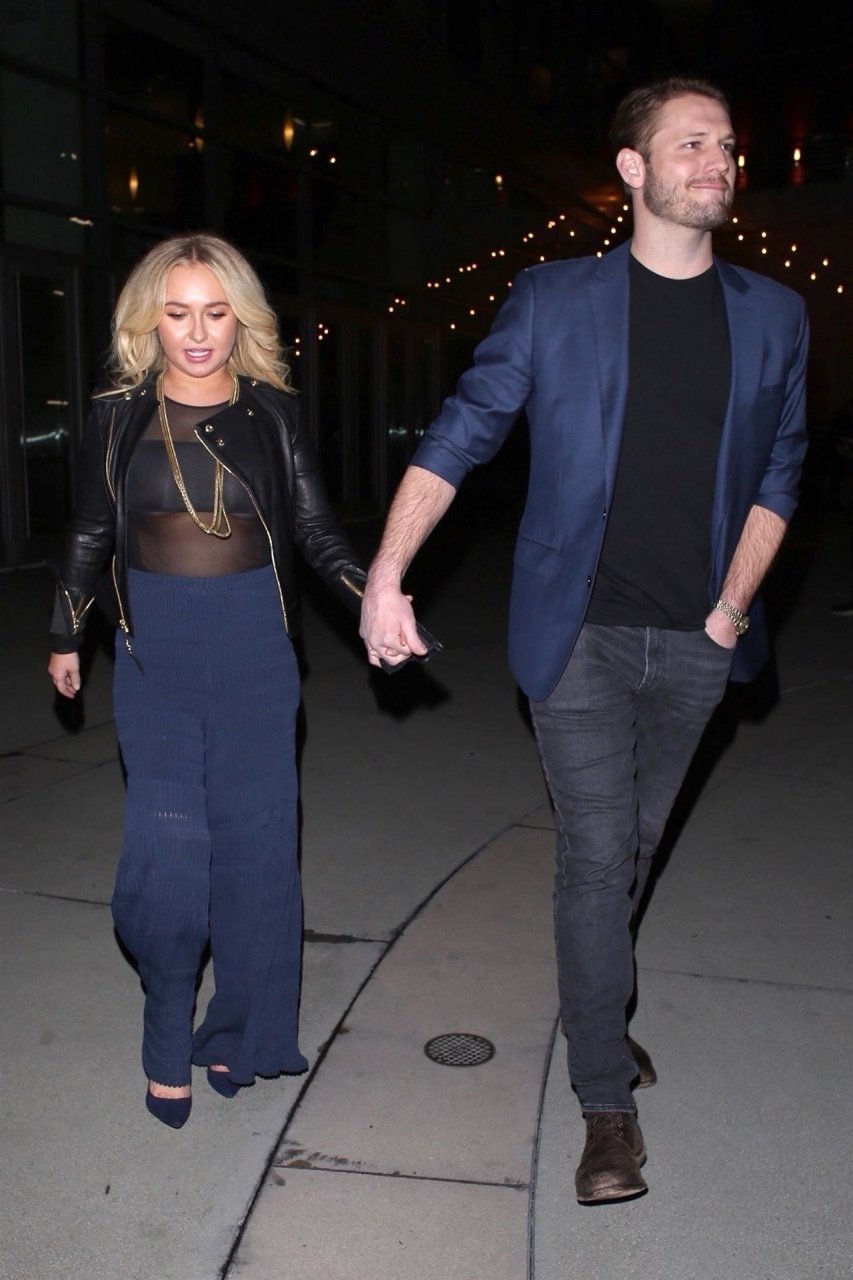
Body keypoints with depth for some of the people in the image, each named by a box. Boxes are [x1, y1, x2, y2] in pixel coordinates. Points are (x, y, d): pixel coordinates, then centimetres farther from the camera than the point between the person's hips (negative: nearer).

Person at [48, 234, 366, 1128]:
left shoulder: (273, 411, 2)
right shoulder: (119, 415, 3)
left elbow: (315, 531, 3)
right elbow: (89, 534, 12)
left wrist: (371, 595, -13)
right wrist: (65, 637, 16)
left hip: (254, 648, 0)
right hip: (155, 649, 0)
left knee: (254, 837, 4)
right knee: (167, 844, -5)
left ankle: (237, 1034, 23)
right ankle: (167, 1043, 16)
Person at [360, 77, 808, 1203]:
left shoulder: (773, 318, 8)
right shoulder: (554, 300, -1)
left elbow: (778, 472, 12)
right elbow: (461, 433, -3)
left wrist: (734, 606, 0)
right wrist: (387, 573, -15)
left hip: (695, 644, 3)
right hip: (580, 634, -3)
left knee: (633, 852, 16)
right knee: (597, 857, -2)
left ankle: (594, 1009, 42)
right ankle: (609, 1100, 14)